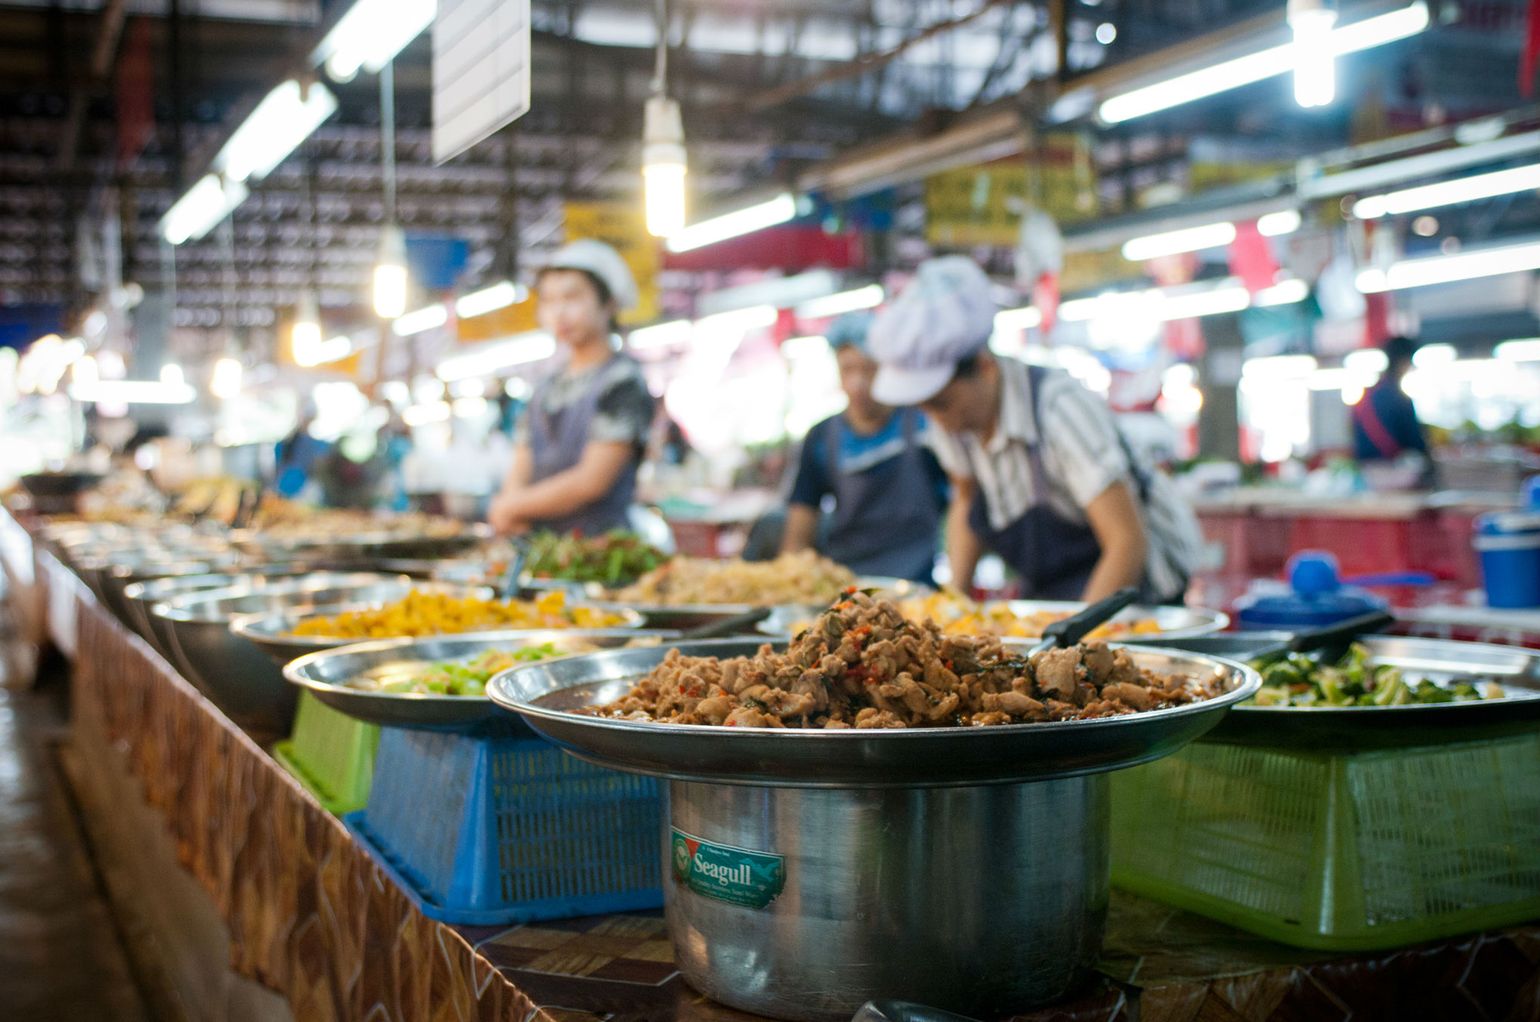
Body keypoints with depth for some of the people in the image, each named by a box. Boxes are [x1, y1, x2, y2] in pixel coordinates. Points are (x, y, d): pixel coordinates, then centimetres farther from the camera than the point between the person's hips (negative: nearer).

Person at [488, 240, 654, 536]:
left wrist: (510, 507, 0)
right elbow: (518, 476, 16)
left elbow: (591, 481, -9)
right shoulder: (542, 393, 19)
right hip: (539, 545, 6)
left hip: (599, 543, -6)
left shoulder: (624, 382, -3)